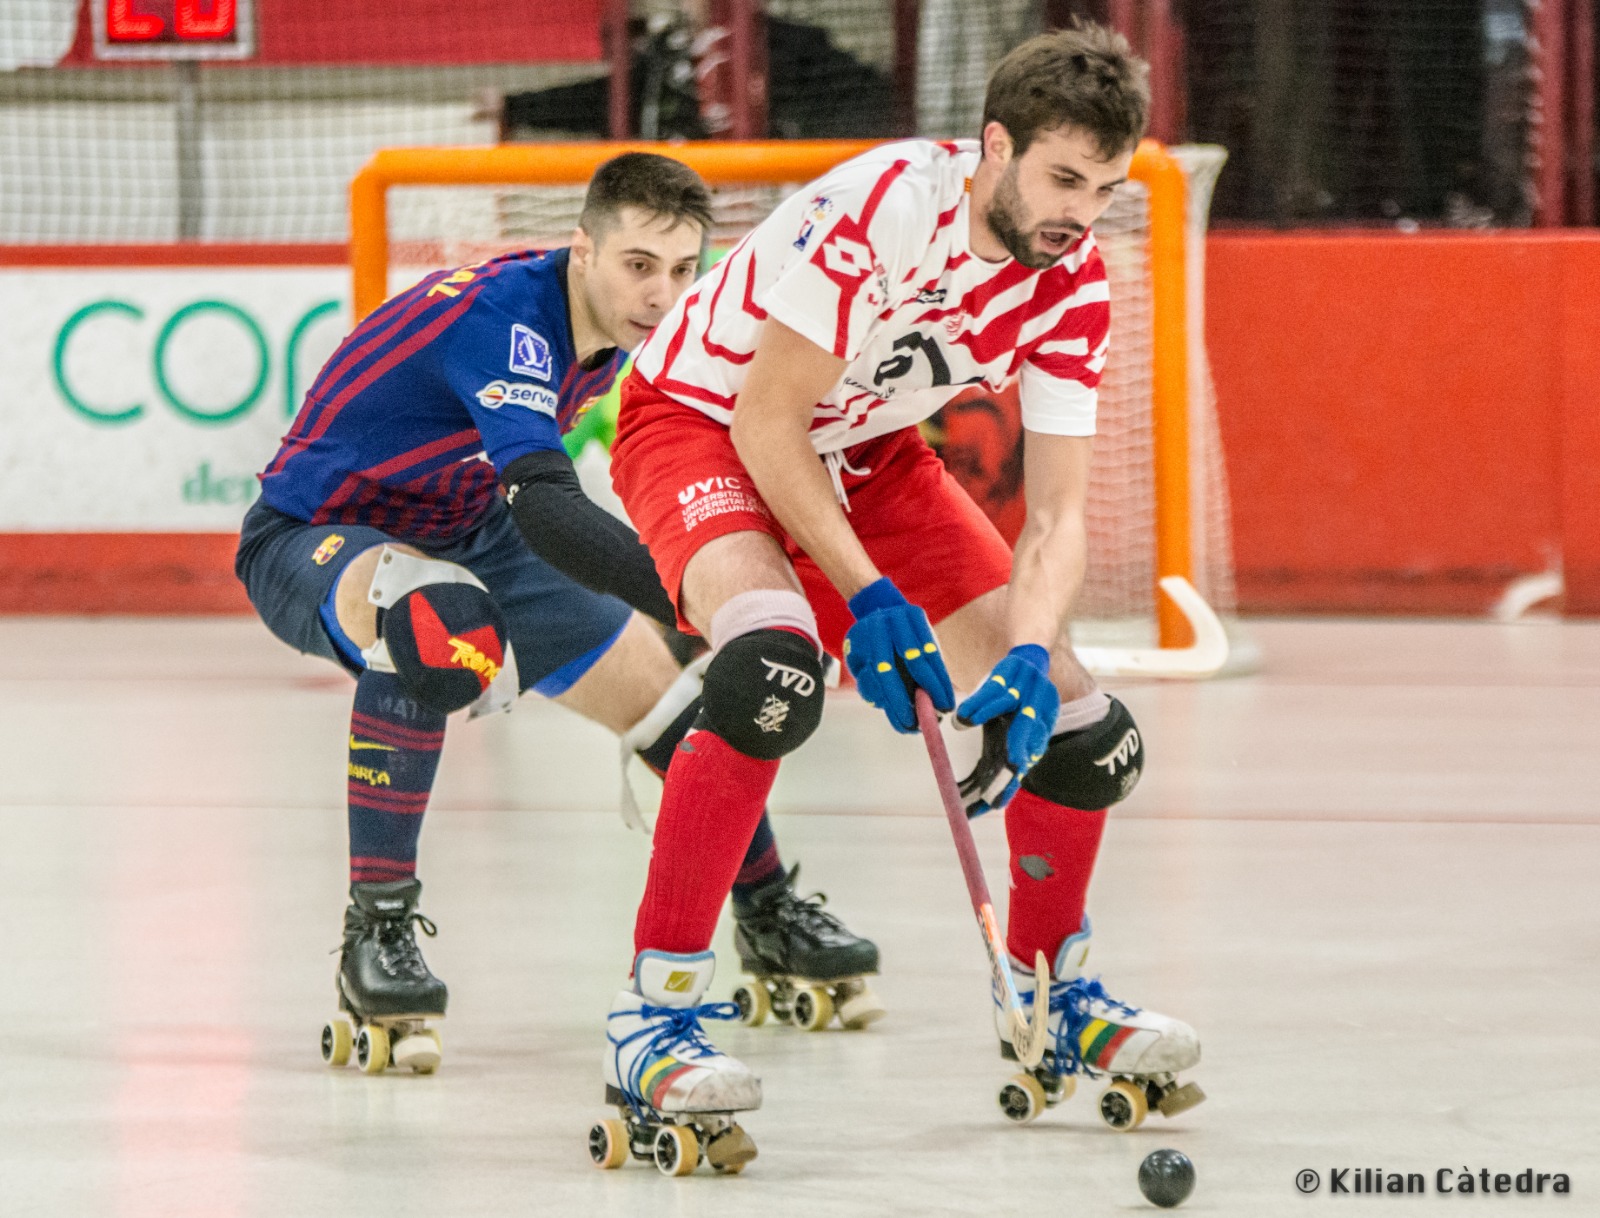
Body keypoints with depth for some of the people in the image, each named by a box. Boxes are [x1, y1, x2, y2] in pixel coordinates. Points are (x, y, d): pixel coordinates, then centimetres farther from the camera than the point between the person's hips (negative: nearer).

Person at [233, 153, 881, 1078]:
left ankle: (769, 909, 37)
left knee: (657, 682, 11)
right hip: (311, 539, -9)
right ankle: (377, 926, -31)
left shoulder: (609, 328, -6)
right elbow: (543, 508, -48)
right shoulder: (502, 315, -34)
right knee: (444, 621, -41)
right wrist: (689, 597, -56)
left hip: (464, 532, 9)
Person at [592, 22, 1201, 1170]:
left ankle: (1053, 994, 28)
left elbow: (1057, 514, -10)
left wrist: (1030, 655, -28)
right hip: (704, 418, -7)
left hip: (863, 449, 7)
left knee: (1073, 720, 1)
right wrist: (871, 599, -30)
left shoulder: (1072, 284, -12)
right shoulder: (882, 205, -33)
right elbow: (766, 421, -28)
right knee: (776, 660, -37)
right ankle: (655, 1011, -31)